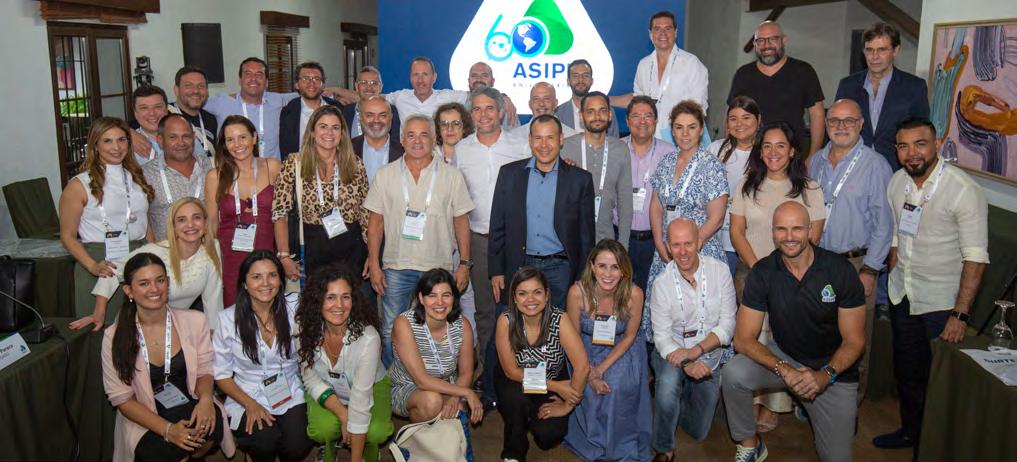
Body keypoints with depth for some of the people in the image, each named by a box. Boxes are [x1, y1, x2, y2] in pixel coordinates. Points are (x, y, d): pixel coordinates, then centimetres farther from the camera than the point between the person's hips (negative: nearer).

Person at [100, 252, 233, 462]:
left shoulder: (194, 321, -2)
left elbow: (204, 371, 6)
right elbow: (121, 398, -6)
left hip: (189, 408, 2)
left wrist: (206, 398, -19)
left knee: (212, 421, -32)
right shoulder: (114, 336, -7)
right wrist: (167, 429, -21)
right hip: (144, 420, -2)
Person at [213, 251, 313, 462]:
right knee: (266, 442, -28)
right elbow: (221, 374, -1)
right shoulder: (228, 319, -7)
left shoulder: (294, 308, -4)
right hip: (247, 398, -1)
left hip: (290, 395, 1)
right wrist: (250, 405, -13)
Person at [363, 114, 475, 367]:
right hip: (396, 268, 1)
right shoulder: (385, 175, 5)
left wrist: (464, 264, -1)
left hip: (439, 268, 0)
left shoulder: (452, 175, 3)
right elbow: (376, 221, 6)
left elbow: (461, 221, 4)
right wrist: (374, 265, 0)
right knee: (391, 333, 5)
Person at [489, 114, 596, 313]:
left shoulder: (580, 179, 2)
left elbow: (586, 234, 4)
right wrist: (496, 271, 1)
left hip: (560, 268, -1)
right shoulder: (509, 173, 5)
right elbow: (497, 226, 6)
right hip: (519, 267, 1)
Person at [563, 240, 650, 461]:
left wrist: (601, 369, -18)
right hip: (585, 351, 0)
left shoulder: (634, 294, -21)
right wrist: (591, 375, -20)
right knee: (589, 391, -24)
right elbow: (574, 337, -10)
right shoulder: (577, 292, -22)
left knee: (618, 388, -27)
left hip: (620, 351, 0)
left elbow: (629, 336, -8)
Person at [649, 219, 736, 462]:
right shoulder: (662, 284, -13)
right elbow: (662, 337, -12)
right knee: (668, 383, -37)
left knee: (699, 432, 8)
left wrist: (695, 351, -25)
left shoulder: (720, 271, -12)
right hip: (673, 354, -2)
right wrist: (684, 364, -31)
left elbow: (727, 325, -12)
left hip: (709, 357, 2)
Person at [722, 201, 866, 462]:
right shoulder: (763, 272, -13)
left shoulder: (840, 270, -15)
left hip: (834, 369, -1)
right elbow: (743, 339, -14)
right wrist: (785, 371, -29)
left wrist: (826, 375, -27)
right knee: (733, 373, -28)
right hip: (784, 357, 1)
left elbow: (854, 341, -10)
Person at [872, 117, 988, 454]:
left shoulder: (964, 190, -19)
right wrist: (892, 284, 10)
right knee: (906, 370, 20)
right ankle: (910, 430, 42)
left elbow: (975, 258, -19)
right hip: (902, 297, 5)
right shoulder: (897, 182, -1)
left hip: (941, 303, -5)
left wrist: (960, 315, -21)